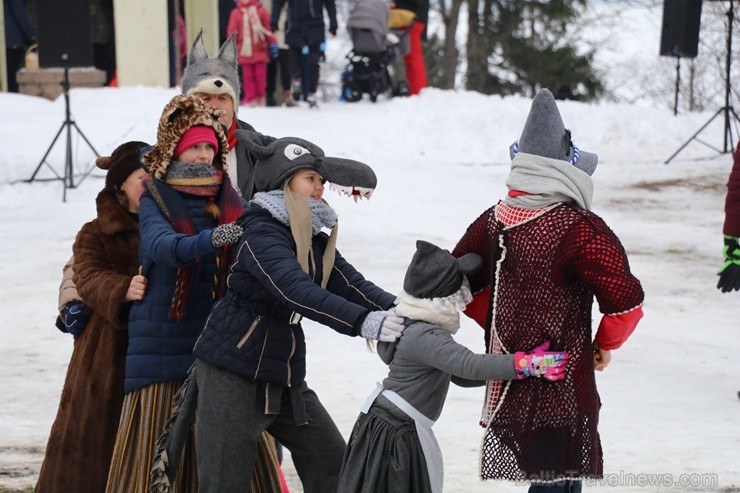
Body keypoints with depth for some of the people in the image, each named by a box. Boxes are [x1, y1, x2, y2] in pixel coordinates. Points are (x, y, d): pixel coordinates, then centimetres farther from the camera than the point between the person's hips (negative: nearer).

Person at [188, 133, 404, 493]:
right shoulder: (262, 232, -17)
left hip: (284, 375, 8)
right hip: (233, 372, -8)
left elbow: (349, 283, -3)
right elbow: (296, 290, -32)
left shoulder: (315, 237, 9)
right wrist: (362, 321, -41)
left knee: (333, 464, 9)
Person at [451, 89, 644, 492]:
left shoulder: (493, 222, 3)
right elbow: (626, 300, -20)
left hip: (506, 387, 7)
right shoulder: (580, 230, -17)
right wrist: (605, 344, -1)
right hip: (563, 395, -7)